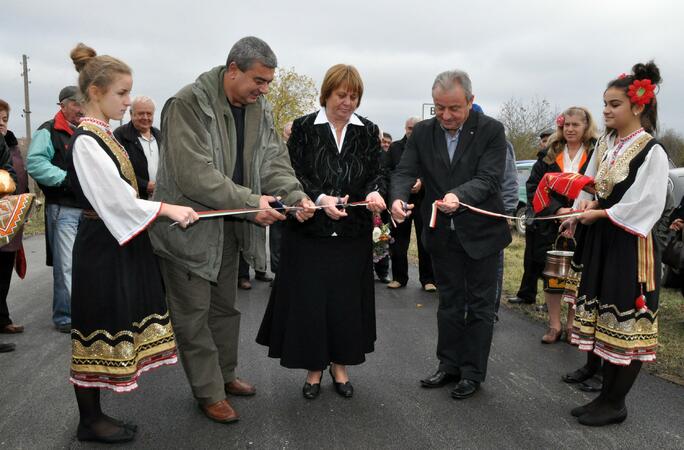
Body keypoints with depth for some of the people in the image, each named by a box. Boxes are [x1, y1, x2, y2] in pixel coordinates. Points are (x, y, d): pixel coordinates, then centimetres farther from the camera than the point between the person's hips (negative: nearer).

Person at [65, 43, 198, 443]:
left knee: (112, 327, 14)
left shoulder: (104, 135, 12)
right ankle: (90, 421, 17)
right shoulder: (85, 141, -16)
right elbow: (114, 199, -20)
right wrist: (168, 209, -17)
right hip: (101, 248, -9)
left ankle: (93, 413, 26)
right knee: (99, 329, 1)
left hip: (119, 242, 9)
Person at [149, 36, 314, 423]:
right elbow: (194, 174, -28)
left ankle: (225, 375, 37)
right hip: (190, 226, -7)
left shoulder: (260, 108, 2)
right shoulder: (189, 104, -21)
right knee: (194, 314, 4)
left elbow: (273, 159, 0)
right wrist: (250, 202, -31)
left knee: (225, 306, 19)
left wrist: (295, 195, -19)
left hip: (229, 225, 7)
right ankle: (210, 392, 19)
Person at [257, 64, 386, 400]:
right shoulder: (304, 128, -2)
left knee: (347, 301, 8)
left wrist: (375, 192, -19)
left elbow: (377, 172, 3)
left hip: (353, 233, 2)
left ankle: (340, 365, 27)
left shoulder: (368, 131, 6)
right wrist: (320, 199, -23)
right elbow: (294, 174, -6)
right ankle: (314, 368, 21)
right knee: (309, 301, 3)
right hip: (310, 230, -2)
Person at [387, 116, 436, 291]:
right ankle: (399, 277, 19)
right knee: (398, 242, 7)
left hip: (424, 200, -2)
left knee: (425, 242, 3)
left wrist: (422, 182, -20)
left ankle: (427, 279, 12)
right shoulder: (394, 148, 10)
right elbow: (388, 172, 7)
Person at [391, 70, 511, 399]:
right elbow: (405, 171, -9)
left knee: (480, 304, 8)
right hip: (443, 233, 3)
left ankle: (473, 372, 21)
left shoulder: (491, 130, -12)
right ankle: (449, 365, 29)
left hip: (480, 232, -3)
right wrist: (398, 198, -32)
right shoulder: (422, 132, -2)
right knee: (449, 302, 15)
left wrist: (459, 195, -40)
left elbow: (489, 178, -20)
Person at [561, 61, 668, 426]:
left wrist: (600, 212, -14)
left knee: (625, 323, 2)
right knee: (604, 318, 14)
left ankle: (615, 403, 15)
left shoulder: (652, 152, -12)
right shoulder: (604, 145, 10)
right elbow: (588, 189, 13)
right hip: (600, 242, 8)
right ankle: (607, 393, 27)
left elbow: (646, 205, -18)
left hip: (630, 246, -7)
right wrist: (582, 211, -6)